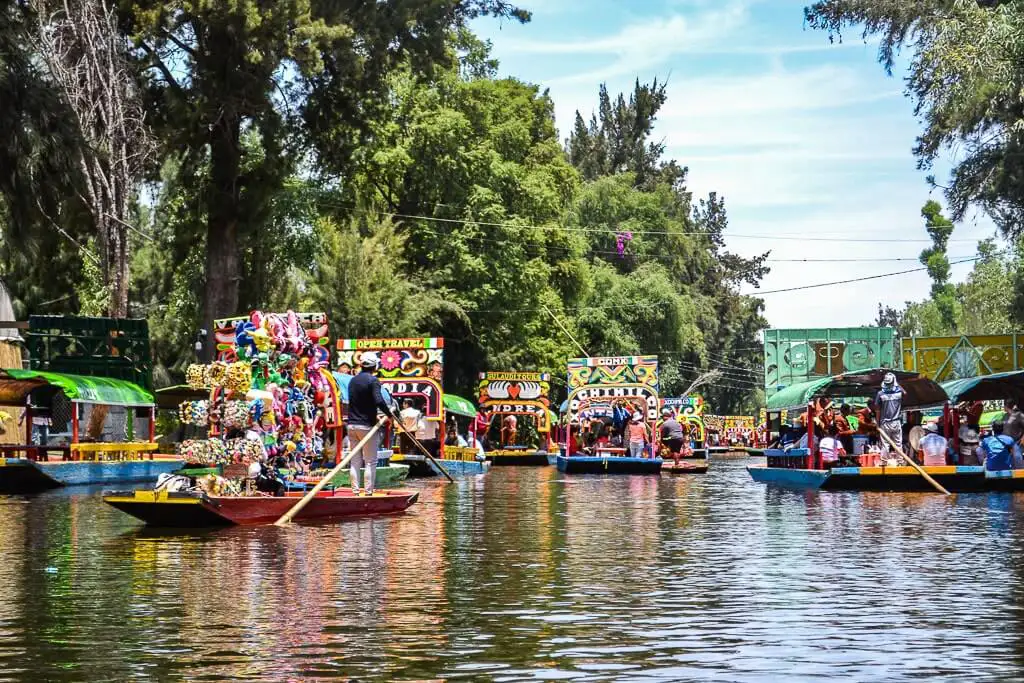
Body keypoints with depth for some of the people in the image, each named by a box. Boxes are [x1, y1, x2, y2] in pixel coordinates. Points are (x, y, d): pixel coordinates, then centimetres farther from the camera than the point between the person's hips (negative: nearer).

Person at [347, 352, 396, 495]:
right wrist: (389, 414, -9)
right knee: (370, 461, -1)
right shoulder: (373, 380, -11)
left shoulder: (353, 380, 12)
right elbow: (379, 401, -24)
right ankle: (368, 492, -4)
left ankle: (355, 491, 9)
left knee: (355, 461, 10)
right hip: (367, 426, -7)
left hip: (352, 425, 7)